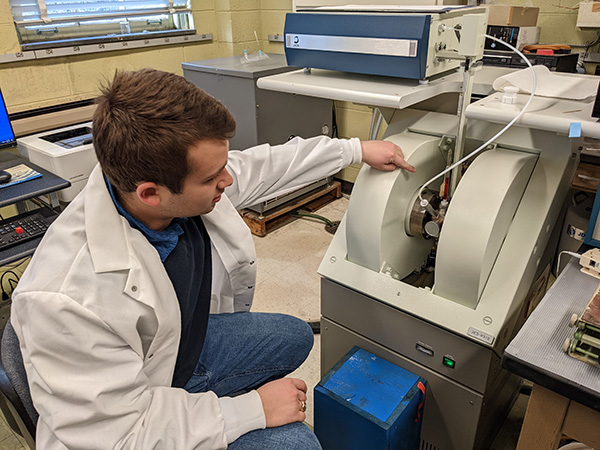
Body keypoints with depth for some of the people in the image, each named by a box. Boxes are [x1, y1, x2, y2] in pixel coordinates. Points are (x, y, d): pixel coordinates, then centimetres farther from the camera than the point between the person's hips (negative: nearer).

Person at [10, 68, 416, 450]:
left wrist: (356, 149, 4)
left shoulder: (185, 176, -21)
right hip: (138, 406, -6)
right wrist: (254, 410, -25)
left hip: (191, 338, 7)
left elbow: (263, 166, -3)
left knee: (294, 336, 16)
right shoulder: (66, 302, -40)